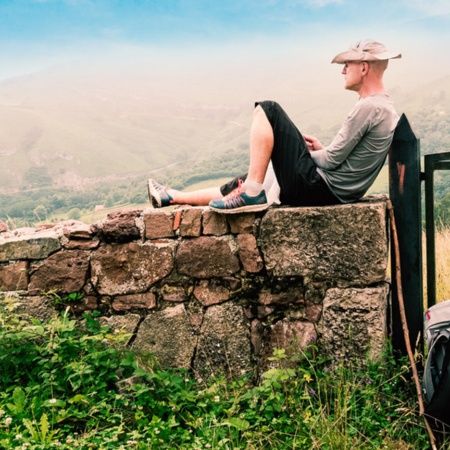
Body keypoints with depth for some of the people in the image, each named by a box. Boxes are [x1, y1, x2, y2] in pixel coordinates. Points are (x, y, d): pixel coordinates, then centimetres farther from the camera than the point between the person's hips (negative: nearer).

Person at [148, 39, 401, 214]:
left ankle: (252, 193, -12)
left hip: (317, 188, -10)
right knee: (241, 185, 19)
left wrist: (303, 152, 4)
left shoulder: (368, 107, -15)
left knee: (268, 111, -9)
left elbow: (331, 161, -15)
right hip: (334, 193, 10)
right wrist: (319, 149, 14)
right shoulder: (387, 110, 16)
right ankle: (172, 197, 31)